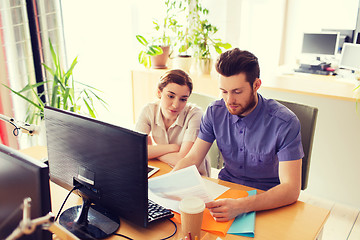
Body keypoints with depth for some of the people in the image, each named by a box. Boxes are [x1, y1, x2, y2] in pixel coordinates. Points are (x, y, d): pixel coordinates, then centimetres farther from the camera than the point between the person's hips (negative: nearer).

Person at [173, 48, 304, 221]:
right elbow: (192, 158, -3)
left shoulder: (285, 123, -20)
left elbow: (291, 189, -25)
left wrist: (241, 206, -41)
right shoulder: (215, 112, -6)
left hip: (267, 201, -3)